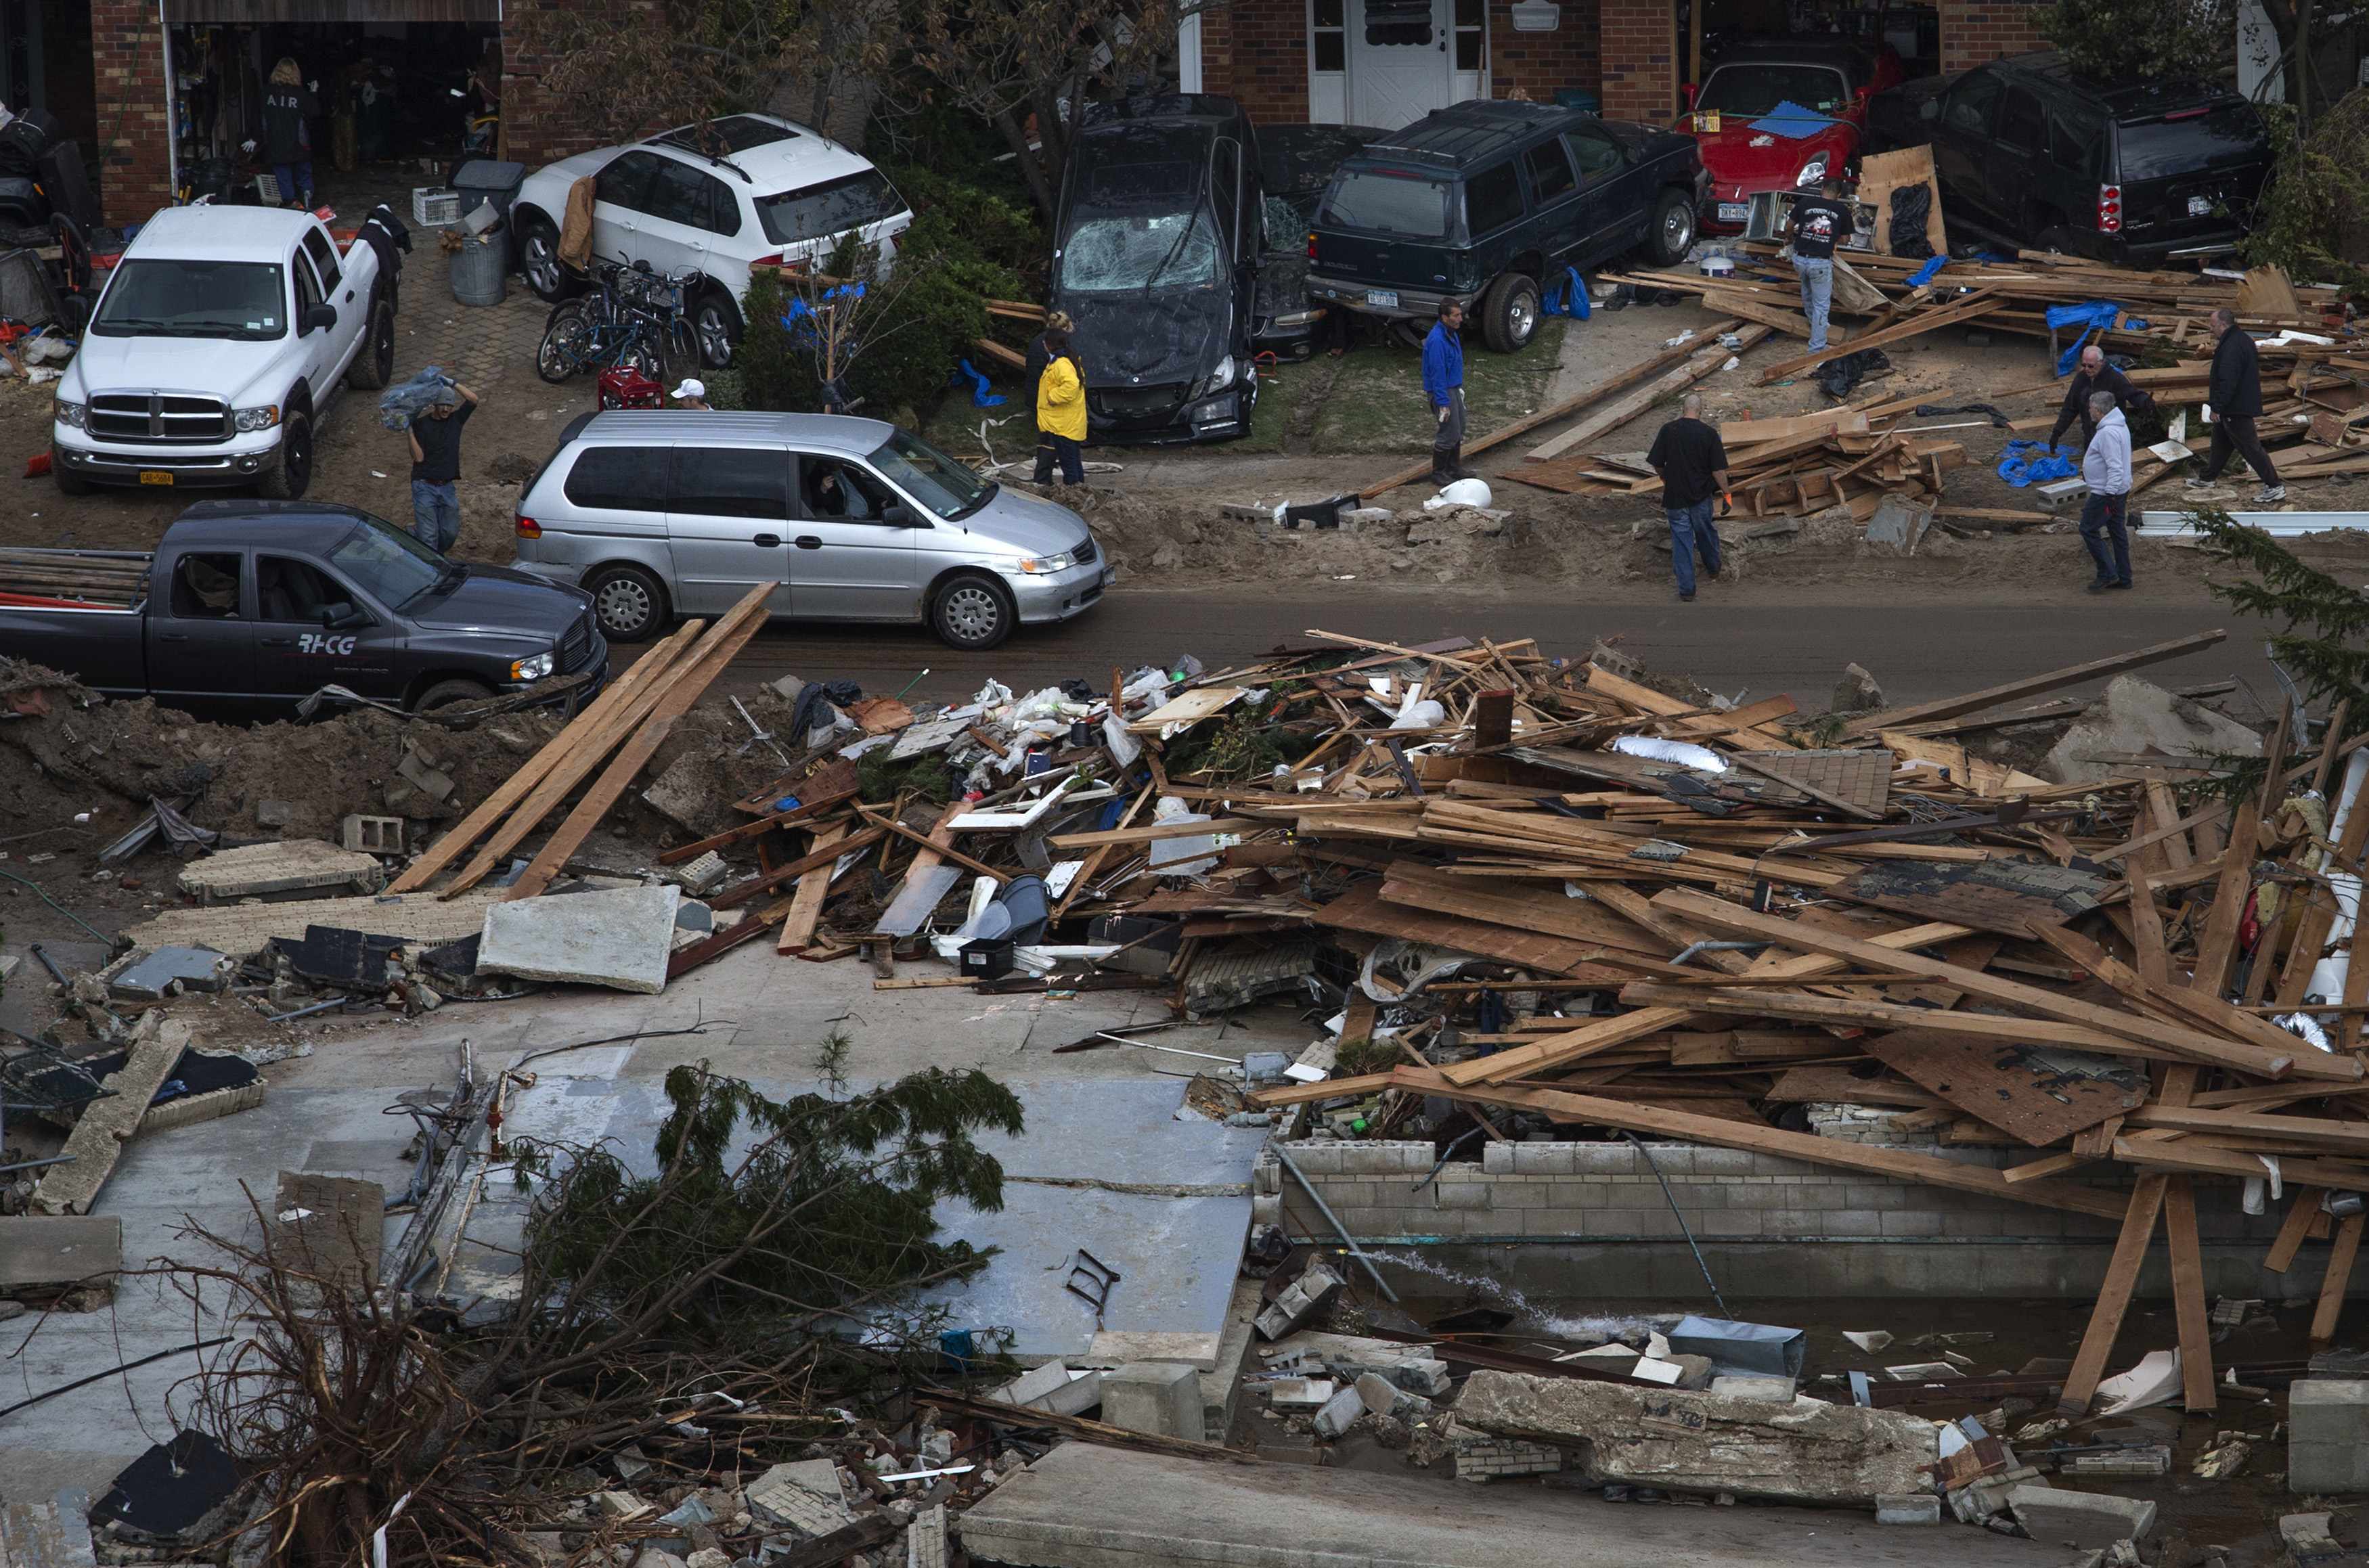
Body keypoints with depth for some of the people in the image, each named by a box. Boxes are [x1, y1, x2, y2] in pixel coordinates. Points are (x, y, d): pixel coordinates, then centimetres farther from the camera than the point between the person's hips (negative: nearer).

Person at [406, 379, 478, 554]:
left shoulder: (456, 420, 6)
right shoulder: (421, 425, -4)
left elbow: (473, 400, -6)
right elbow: (418, 457, -11)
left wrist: (452, 383, -11)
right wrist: (409, 431, -20)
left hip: (448, 487, 4)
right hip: (425, 486, -4)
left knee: (450, 533, 8)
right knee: (428, 536, -8)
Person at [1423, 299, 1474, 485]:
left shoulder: (1451, 333, 6)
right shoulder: (1437, 340, -26)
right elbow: (1437, 373, -26)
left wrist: (1460, 387, 23)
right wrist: (1443, 403, -25)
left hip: (1453, 388, 10)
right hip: (1442, 391, -10)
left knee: (1459, 430, 18)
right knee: (1448, 434, -5)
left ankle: (1454, 468, 31)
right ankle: (1438, 473, 7)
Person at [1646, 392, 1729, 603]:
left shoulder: (1668, 431, -10)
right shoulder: (1709, 434, -11)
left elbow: (1657, 465, -3)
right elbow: (1719, 470, -12)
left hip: (1675, 496, -1)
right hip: (1702, 495, 1)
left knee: (1682, 539, 5)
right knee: (1705, 531, 25)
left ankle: (1686, 589, 5)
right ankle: (1713, 567, 48)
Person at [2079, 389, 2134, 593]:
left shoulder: (2108, 433, -25)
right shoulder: (2120, 425, 9)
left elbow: (2115, 467, -29)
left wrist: (2110, 495, -29)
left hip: (2106, 492, -10)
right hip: (2120, 490, 10)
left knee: (2089, 530, 0)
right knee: (2117, 531, 15)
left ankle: (2107, 574, 1)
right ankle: (2122, 577, 21)